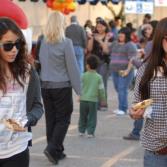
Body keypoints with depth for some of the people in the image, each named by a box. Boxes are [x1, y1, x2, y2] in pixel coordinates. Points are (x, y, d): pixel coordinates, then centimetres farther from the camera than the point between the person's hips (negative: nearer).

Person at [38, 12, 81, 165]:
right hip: (62, 86, -5)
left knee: (51, 119, 11)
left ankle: (57, 151, 18)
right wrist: (78, 89, -6)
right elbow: (72, 67, -11)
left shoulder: (44, 42, 2)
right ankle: (52, 148, -9)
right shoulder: (66, 42, -13)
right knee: (63, 119, 5)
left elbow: (42, 63, 6)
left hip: (45, 86, 5)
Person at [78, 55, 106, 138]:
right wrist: (103, 100, 10)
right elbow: (101, 89, -2)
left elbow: (80, 86, 0)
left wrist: (80, 95, 17)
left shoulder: (84, 76, -4)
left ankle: (81, 131, 20)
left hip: (83, 99, 1)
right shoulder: (98, 77, -4)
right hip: (93, 100, -1)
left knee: (83, 116, 14)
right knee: (92, 117, 5)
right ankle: (90, 132, 3)